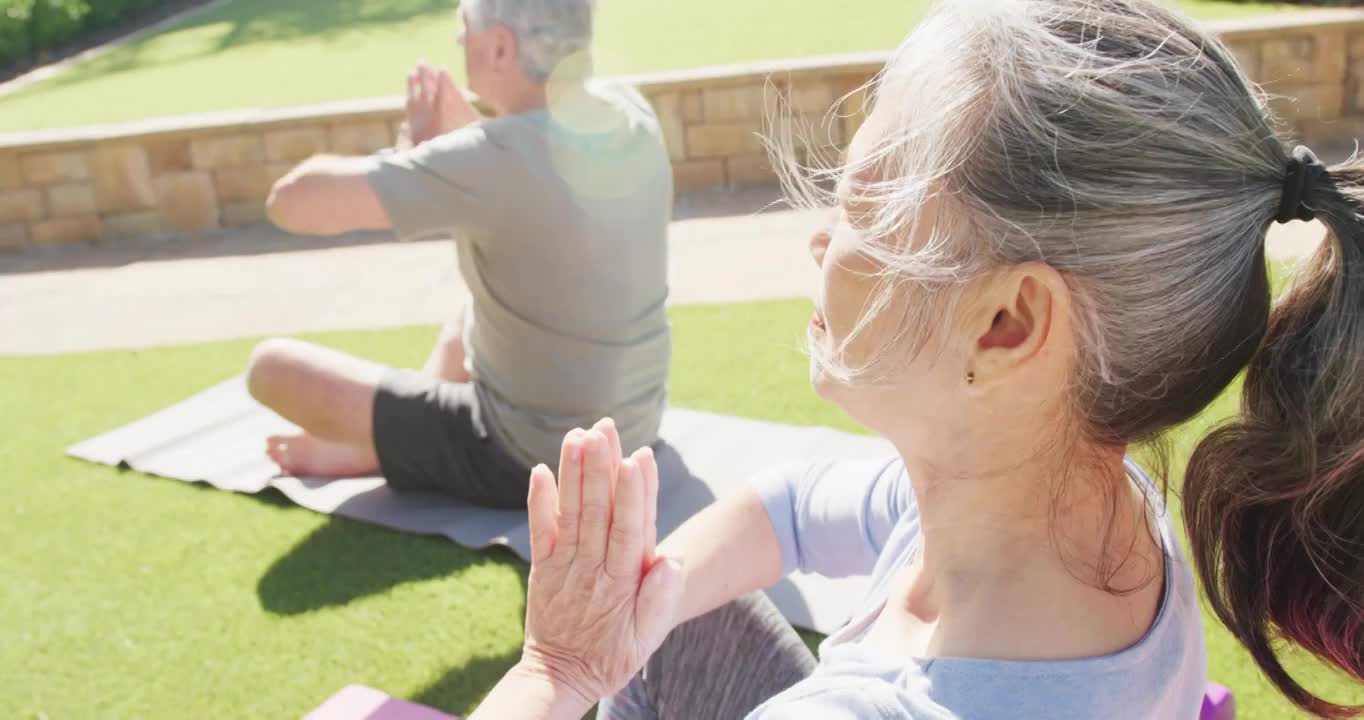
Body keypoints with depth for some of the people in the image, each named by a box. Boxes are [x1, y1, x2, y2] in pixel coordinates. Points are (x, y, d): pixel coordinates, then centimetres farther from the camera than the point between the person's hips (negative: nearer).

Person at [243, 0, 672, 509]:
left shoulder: (497, 158, -29)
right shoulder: (630, 110, -6)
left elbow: (293, 202, -26)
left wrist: (415, 150, -10)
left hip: (532, 459, -7)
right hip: (629, 426, 8)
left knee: (272, 366, 1)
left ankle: (374, 445, 24)